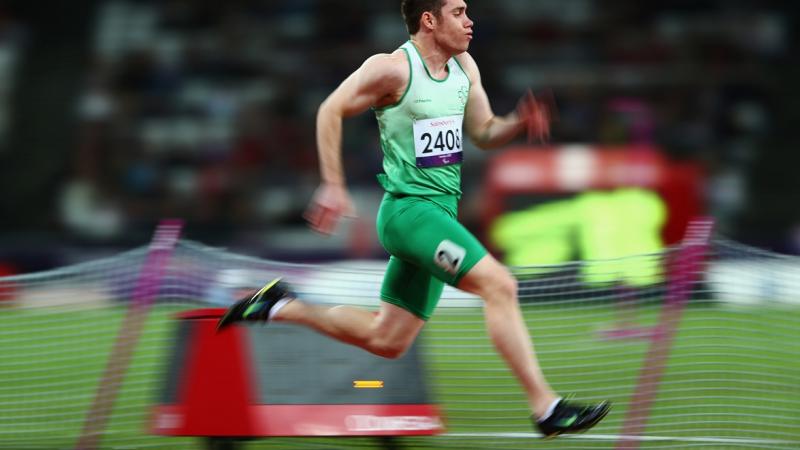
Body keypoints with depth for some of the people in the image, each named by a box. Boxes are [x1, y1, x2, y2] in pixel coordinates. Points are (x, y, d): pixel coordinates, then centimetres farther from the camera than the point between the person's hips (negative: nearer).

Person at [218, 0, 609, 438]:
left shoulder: (465, 68, 10)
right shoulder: (393, 69, -13)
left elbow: (483, 133, 17)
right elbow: (330, 111, -8)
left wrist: (519, 122, -5)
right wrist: (333, 186, -12)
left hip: (440, 212, 9)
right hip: (409, 208, -9)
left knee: (387, 340, 11)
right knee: (499, 285, -21)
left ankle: (280, 306, 25)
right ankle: (545, 407, -20)